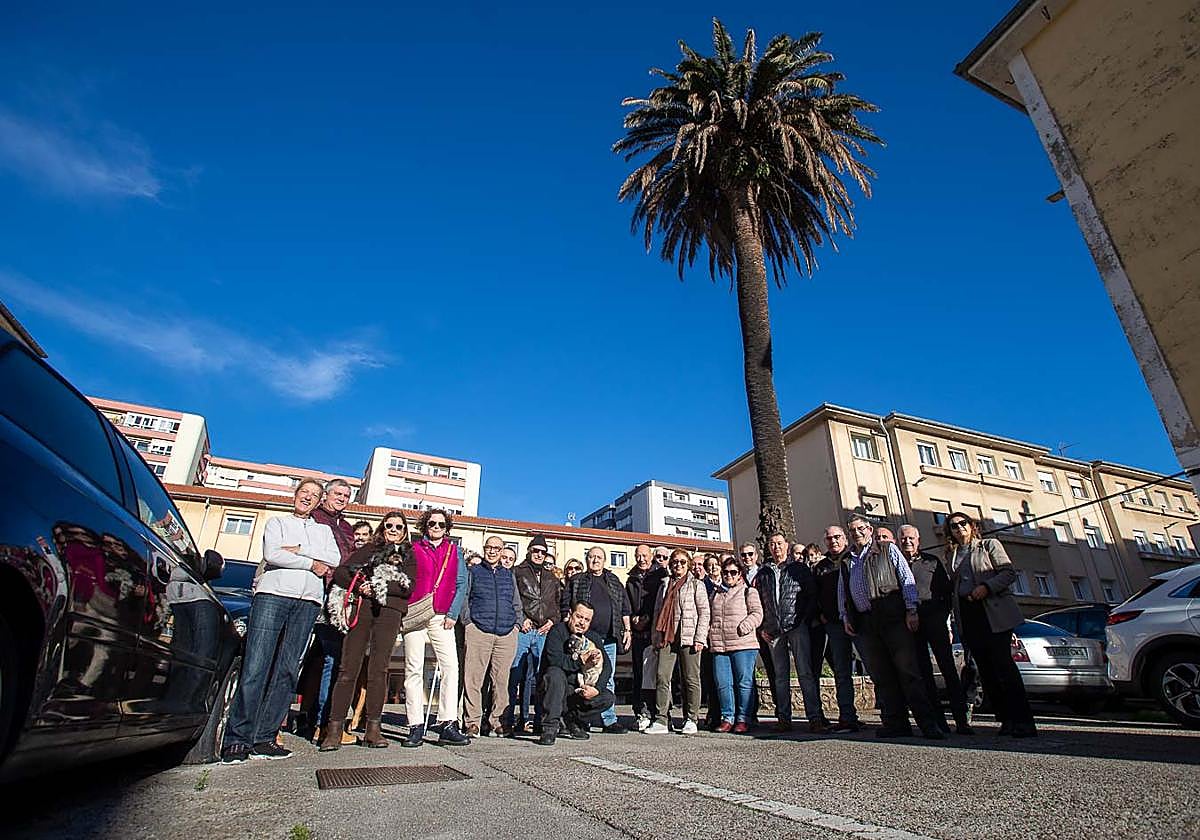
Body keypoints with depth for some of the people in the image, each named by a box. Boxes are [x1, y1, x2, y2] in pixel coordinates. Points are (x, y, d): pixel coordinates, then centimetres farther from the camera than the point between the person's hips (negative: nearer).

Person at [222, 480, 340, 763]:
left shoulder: (323, 530, 24)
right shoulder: (277, 523, 18)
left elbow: (334, 559, 6)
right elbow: (272, 554, -1)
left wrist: (299, 550, -3)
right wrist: (311, 564, -2)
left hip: (308, 601, 3)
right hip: (273, 592, -2)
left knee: (287, 671, -1)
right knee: (255, 667, -9)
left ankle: (263, 738, 3)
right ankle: (237, 739, -4)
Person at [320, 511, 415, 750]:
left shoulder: (409, 555, 18)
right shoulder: (369, 549, 20)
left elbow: (408, 587, 3)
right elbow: (340, 573, 9)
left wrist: (378, 587, -9)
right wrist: (360, 586, -9)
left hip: (389, 613, 0)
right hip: (361, 608, 0)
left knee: (379, 670, -1)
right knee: (348, 669, -4)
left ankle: (373, 728, 6)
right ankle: (334, 728, 0)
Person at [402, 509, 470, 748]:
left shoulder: (453, 551, 13)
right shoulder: (414, 549, 9)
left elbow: (461, 584, 9)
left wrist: (452, 614, -1)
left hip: (442, 618, 1)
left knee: (451, 666, -9)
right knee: (414, 669, 0)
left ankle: (447, 725, -5)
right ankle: (416, 727, 7)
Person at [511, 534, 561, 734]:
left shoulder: (551, 577, 20)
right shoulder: (517, 573, 6)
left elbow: (559, 602, 21)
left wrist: (553, 620, 6)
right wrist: (521, 619, -9)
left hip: (543, 632, 4)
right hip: (522, 630, -4)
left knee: (535, 676, 6)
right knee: (514, 674, -6)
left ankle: (527, 719, 14)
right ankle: (508, 719, 2)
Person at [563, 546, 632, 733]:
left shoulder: (614, 581, 14)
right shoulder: (576, 581, 7)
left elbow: (625, 608, 16)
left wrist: (627, 629, 10)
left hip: (609, 639, 2)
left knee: (607, 681, 5)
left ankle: (610, 721, 12)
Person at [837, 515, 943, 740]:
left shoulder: (888, 549, 8)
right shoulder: (847, 561, 19)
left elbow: (907, 579, 1)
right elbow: (842, 592, 20)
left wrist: (911, 610, -7)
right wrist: (845, 618, 9)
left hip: (893, 619, -4)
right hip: (864, 624, 4)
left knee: (908, 671, -6)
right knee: (881, 676, 5)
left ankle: (928, 723, 1)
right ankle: (895, 724, 12)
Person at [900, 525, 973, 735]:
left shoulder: (932, 561, 10)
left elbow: (946, 589, 10)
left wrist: (943, 614, 0)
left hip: (934, 620, -1)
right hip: (911, 624, 1)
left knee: (948, 667, -4)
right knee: (924, 672, 2)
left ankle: (962, 720, 1)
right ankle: (938, 720, 8)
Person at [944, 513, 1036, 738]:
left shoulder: (989, 545, 9)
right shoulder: (952, 554, 20)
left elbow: (1009, 572, -2)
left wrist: (987, 586, -15)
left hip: (993, 612, -5)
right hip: (967, 616, 5)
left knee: (1002, 664, -11)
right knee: (985, 669, 2)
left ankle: (1023, 721, -7)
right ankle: (1007, 720, 7)